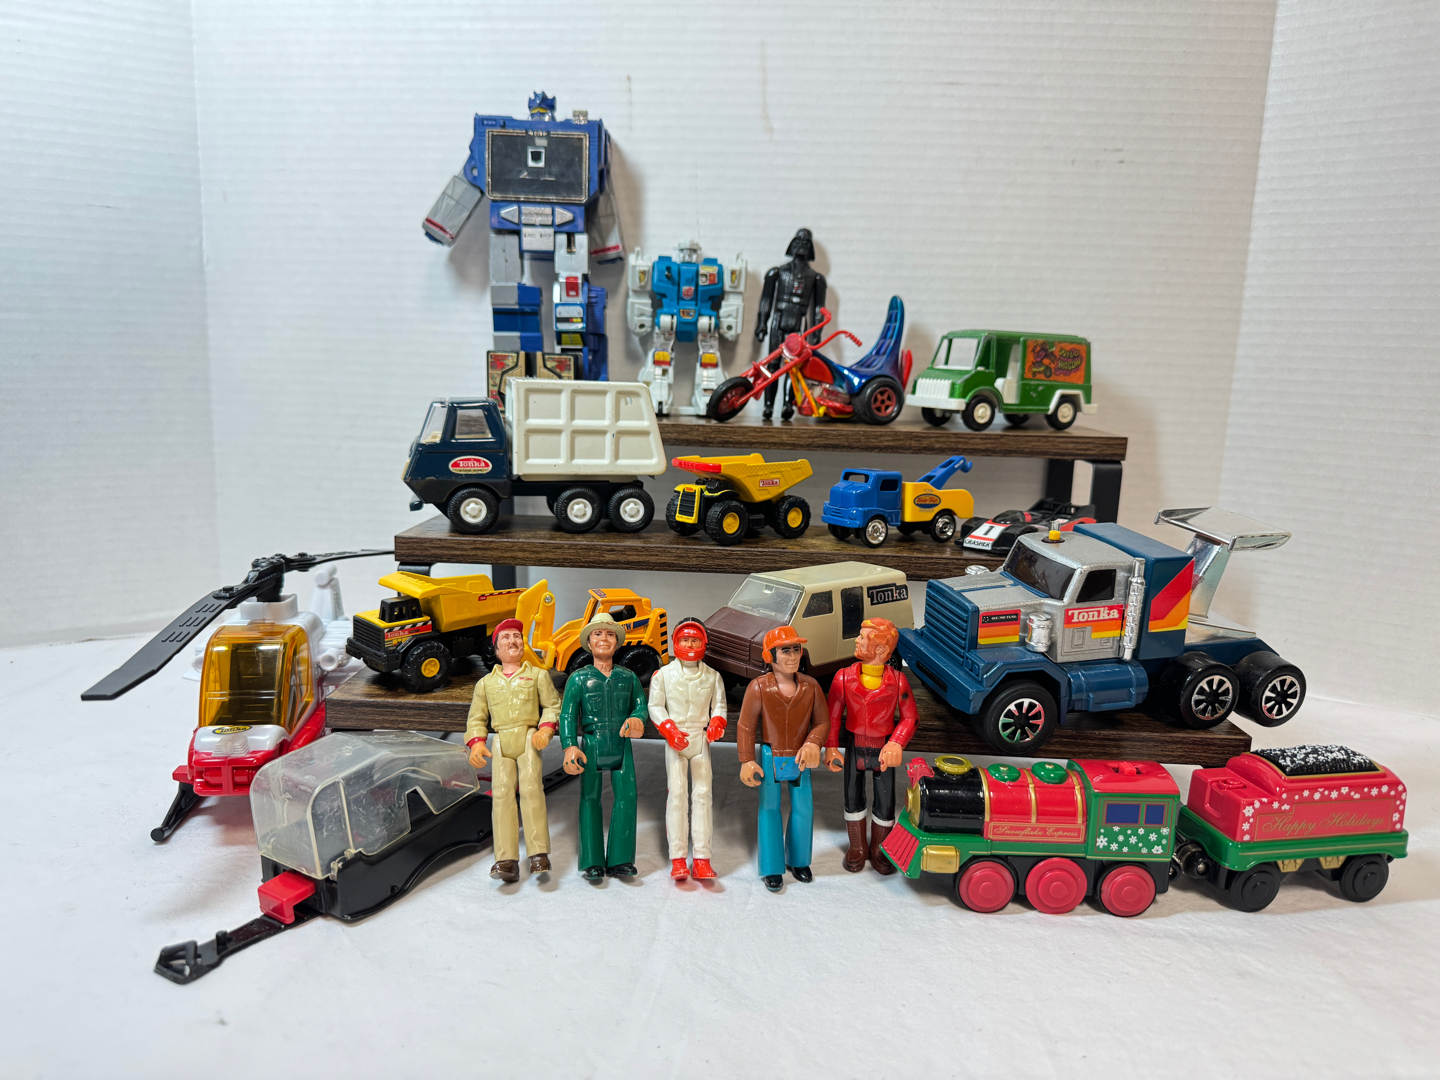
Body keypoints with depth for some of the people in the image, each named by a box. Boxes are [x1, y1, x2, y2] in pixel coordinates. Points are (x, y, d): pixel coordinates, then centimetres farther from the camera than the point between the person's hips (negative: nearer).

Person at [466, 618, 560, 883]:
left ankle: (539, 854, -16)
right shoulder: (486, 682, 23)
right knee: (501, 793, -13)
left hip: (528, 738, -2)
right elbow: (476, 717, 19)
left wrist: (545, 729, -8)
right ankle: (507, 860, -14)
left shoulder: (538, 675, 19)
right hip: (500, 742, 2)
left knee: (531, 789, -18)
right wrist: (477, 742, 0)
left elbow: (552, 705, 11)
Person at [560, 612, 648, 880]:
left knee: (626, 795, -6)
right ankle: (592, 862, 7)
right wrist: (570, 746, -17)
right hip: (591, 743, -2)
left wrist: (637, 720, -15)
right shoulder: (579, 678, 3)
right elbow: (567, 714, -4)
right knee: (590, 798, -1)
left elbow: (640, 705, 10)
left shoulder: (628, 676, 11)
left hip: (621, 744, 2)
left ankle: (619, 860, 4)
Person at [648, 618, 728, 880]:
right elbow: (655, 706, 2)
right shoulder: (663, 674, 5)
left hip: (701, 740, 2)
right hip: (674, 741, -1)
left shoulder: (712, 676, 10)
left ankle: (702, 859, -1)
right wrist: (670, 729, -14)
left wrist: (716, 724, -13)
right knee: (677, 793, -7)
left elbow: (719, 706, 9)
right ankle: (678, 859, -3)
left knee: (702, 794, -3)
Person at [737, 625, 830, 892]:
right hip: (770, 757, -3)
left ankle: (798, 861, 33)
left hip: (800, 758, 3)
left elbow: (822, 721, 2)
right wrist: (747, 761, -11)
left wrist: (812, 743, -17)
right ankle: (772, 868, 19)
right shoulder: (758, 687, -12)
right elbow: (746, 726, -8)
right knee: (769, 809, 5)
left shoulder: (811, 686, -4)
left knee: (803, 808, 11)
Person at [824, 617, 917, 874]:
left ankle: (879, 851, 32)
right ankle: (857, 848, 35)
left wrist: (896, 743, -23)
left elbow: (909, 718, -8)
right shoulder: (844, 677, -13)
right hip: (854, 747, 1)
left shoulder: (898, 681, -16)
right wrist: (831, 747, -14)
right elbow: (833, 716, -6)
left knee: (885, 802, 9)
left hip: (883, 749, -1)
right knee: (853, 799, 13)